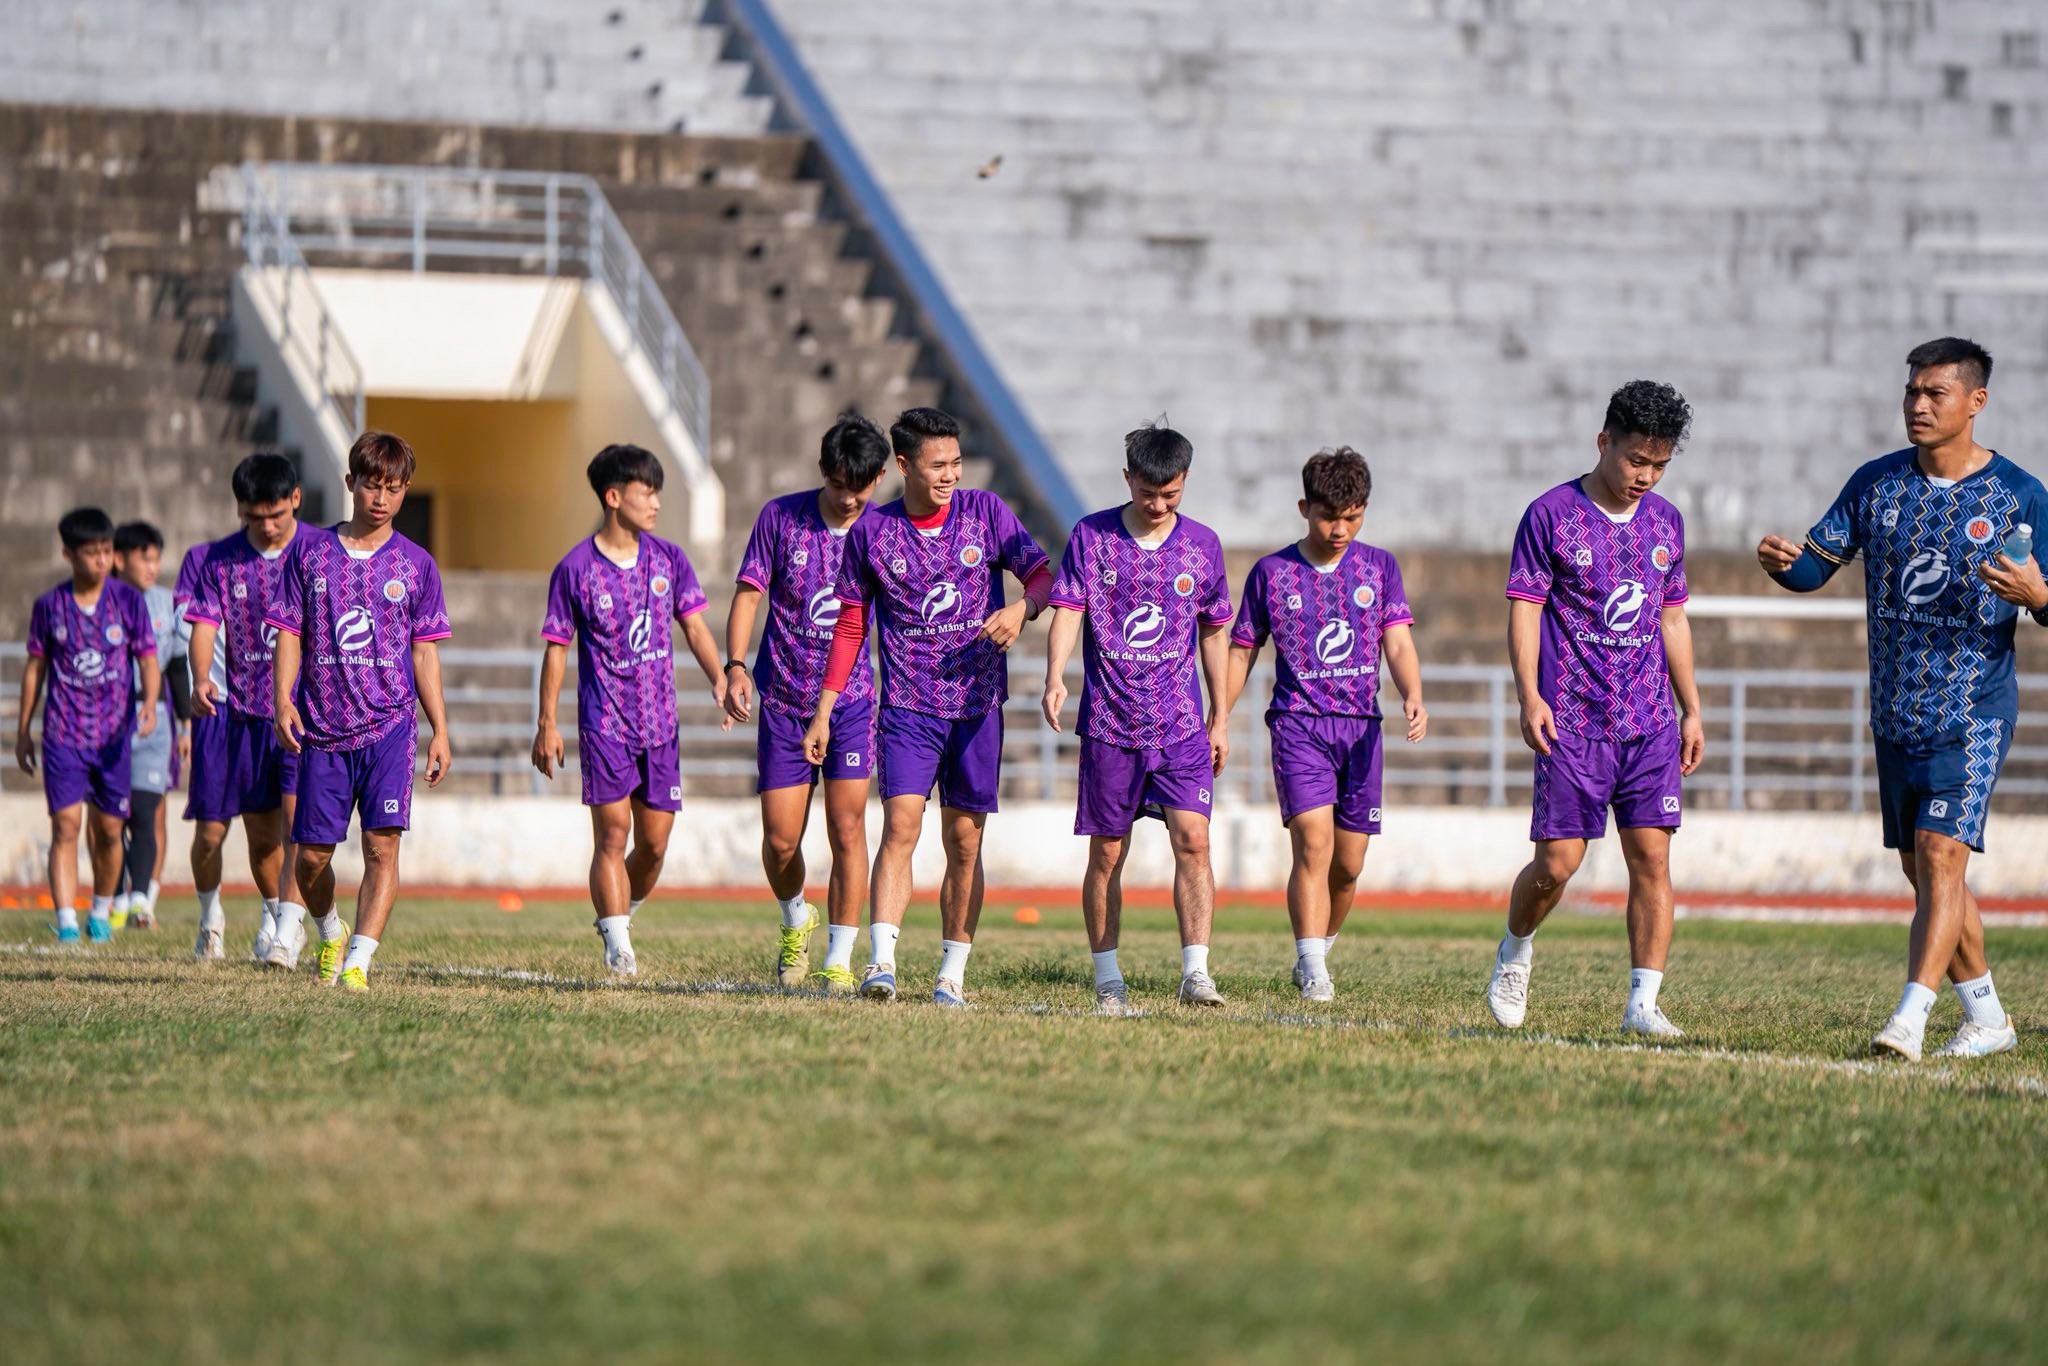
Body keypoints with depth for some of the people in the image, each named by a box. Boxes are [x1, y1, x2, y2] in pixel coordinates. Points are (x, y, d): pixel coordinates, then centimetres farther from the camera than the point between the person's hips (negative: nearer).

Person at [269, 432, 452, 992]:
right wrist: (282, 699, -9)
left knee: (382, 845, -15)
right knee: (312, 855, 5)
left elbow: (425, 652, 9)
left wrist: (440, 730, 5)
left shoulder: (415, 564, 6)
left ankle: (358, 962, -17)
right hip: (322, 729, 1)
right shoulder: (310, 550, 5)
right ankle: (330, 934, 34)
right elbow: (289, 633, 5)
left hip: (389, 724, -1)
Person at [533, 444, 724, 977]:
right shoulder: (576, 570, -5)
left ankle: (620, 919, 28)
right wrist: (547, 723, -2)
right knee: (612, 833, -11)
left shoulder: (668, 559, 6)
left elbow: (695, 627, 5)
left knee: (654, 842, 5)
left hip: (660, 722, 4)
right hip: (605, 720, -4)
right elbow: (557, 648, 0)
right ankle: (618, 948, -13)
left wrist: (719, 678, -12)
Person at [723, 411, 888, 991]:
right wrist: (736, 666, -16)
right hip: (783, 699, 1)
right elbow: (749, 594, -2)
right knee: (780, 838, 1)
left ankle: (838, 961, -5)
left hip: (852, 699, -1)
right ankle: (796, 922, 32)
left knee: (847, 828, -11)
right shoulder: (781, 517, -4)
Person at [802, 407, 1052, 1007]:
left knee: (964, 843, 4)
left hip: (977, 705, 1)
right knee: (900, 826, -17)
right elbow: (851, 625, 7)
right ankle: (882, 963, -23)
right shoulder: (871, 532, 1)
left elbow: (1042, 574, 3)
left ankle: (953, 973, 12)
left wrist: (1021, 608, -21)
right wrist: (823, 712, 6)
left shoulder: (986, 512, 2)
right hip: (907, 706, -1)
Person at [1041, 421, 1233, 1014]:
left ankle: (1196, 972, -16)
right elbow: (1067, 610, -8)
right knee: (1107, 854, 4)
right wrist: (1055, 678, -25)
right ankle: (1108, 980, 12)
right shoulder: (1091, 536, 0)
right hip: (1109, 722, -1)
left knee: (1192, 840, -13)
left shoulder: (1202, 544, 6)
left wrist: (1220, 717, 14)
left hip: (1182, 724, 1)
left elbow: (1214, 633, 15)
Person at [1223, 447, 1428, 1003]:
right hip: (1297, 723, -3)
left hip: (1360, 726, 3)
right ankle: (1314, 974, -22)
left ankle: (1316, 953, 27)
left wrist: (1413, 697, -18)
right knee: (1313, 843, -19)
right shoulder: (1271, 572, 4)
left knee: (1348, 864, 5)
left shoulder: (1379, 567, 8)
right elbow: (1241, 652, 10)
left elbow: (1397, 644, 0)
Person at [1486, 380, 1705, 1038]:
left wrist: (1691, 711, 17)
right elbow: (1524, 608, -4)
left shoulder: (1666, 522, 12)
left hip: (1650, 723, 4)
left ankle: (1643, 1003, -1)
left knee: (1652, 857, -4)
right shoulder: (1551, 515, -3)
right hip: (1572, 720, -4)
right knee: (1558, 861, -5)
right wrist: (1529, 695, -15)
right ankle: (1515, 953, 24)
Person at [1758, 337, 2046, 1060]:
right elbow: (1817, 563, 6)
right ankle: (1987, 1018, 23)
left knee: (1942, 854, -18)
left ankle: (1910, 1018, -24)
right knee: (1923, 870, 10)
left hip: (1974, 711, -5)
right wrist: (1784, 562, -17)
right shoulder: (1876, 483, 7)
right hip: (1895, 713, 5)